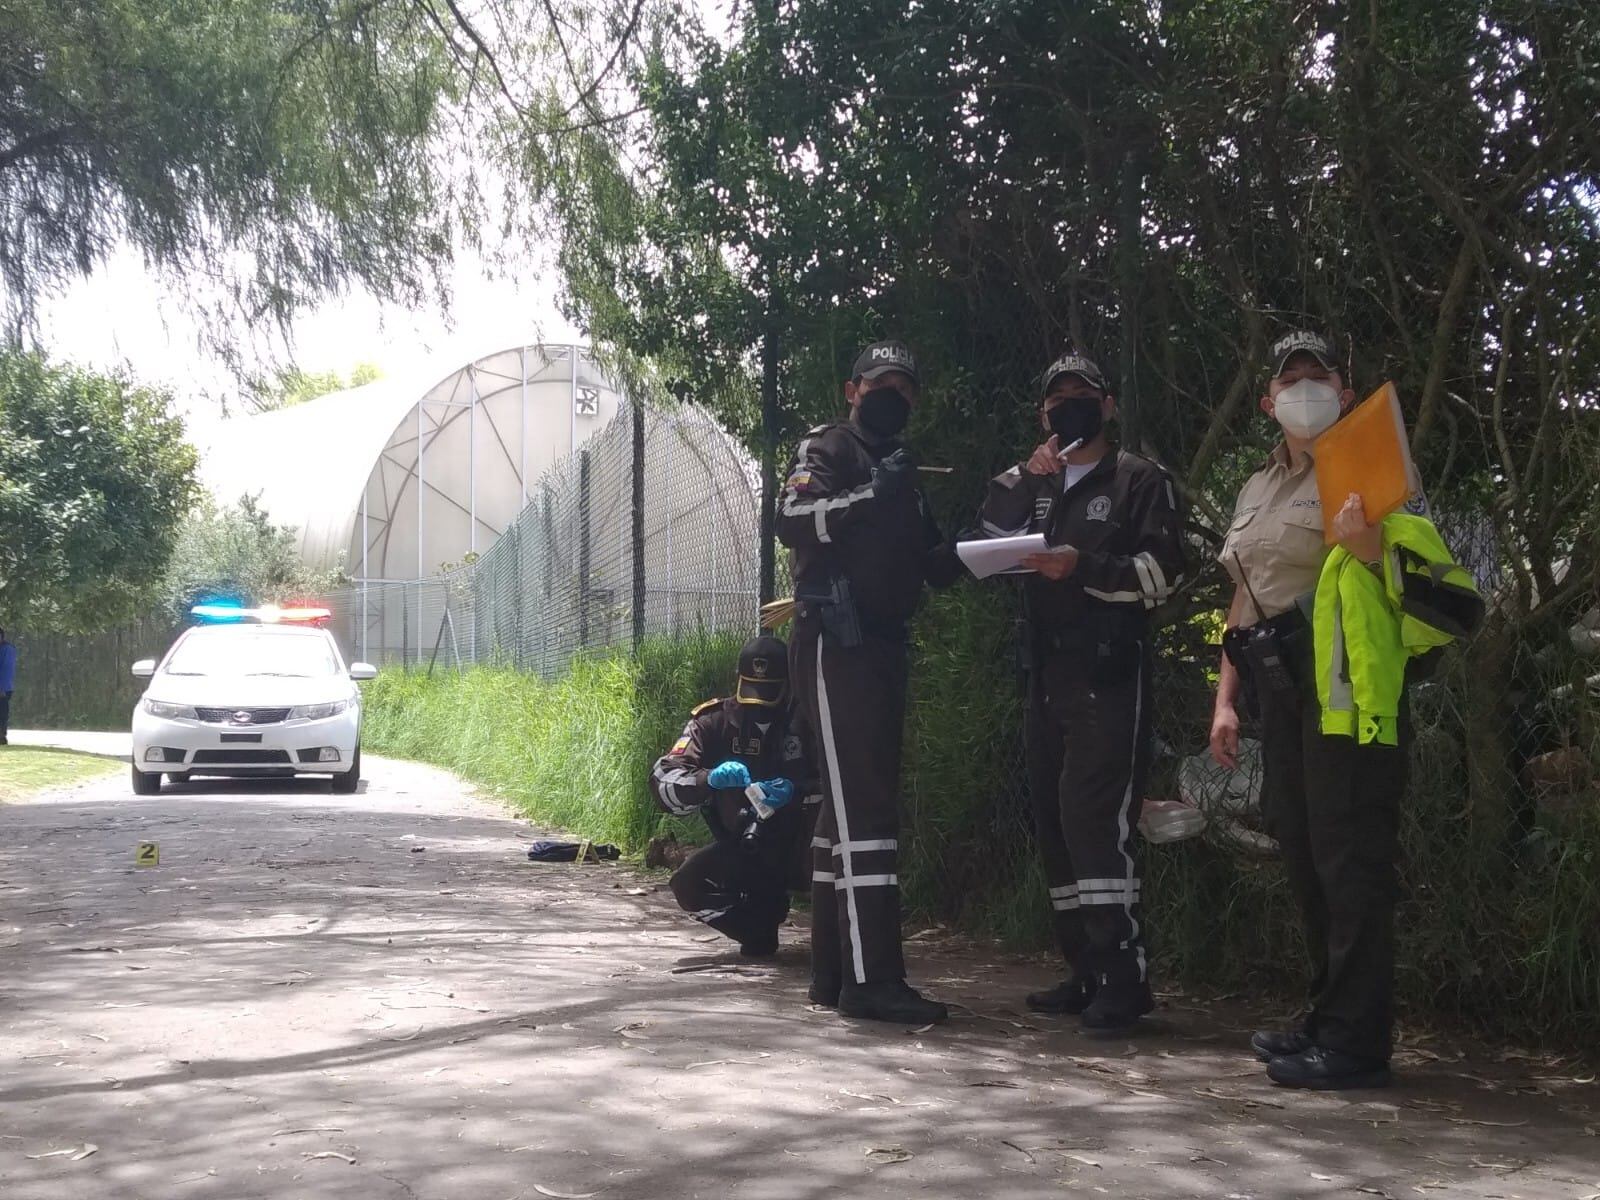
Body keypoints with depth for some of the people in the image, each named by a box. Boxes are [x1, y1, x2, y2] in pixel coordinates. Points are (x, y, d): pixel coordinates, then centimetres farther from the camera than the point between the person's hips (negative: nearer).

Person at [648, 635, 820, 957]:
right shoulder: (716, 720, -7)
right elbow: (662, 780, -18)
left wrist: (795, 791, -38)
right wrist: (709, 779, -39)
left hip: (799, 845, -3)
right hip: (743, 849, 3)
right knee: (689, 886, -22)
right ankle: (762, 922, 7)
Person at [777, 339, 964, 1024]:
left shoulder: (900, 470, 24)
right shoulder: (828, 450, 1)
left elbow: (935, 568, 24)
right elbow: (793, 520, -17)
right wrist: (869, 496, -23)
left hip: (884, 646, 9)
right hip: (835, 642, -9)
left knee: (851, 804, 8)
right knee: (863, 805, -15)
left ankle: (834, 971, 12)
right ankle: (872, 979, -19)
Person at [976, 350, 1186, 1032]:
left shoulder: (1139, 481, 5)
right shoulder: (1034, 487, 23)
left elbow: (1163, 569, -5)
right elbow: (985, 541, 7)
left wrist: (1084, 567, -17)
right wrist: (1023, 479, -5)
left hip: (1109, 676, -7)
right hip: (1046, 678, 7)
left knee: (1094, 820, -17)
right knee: (1054, 824, 6)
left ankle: (1124, 978, -15)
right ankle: (1086, 973, 14)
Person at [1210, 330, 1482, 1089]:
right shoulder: (1258, 490, 22)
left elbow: (1434, 579, -10)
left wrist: (1368, 546, -29)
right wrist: (1226, 699, 16)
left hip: (1342, 680, -8)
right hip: (1279, 686, 8)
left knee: (1347, 854, -9)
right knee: (1301, 851, 13)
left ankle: (1355, 1042, -6)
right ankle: (1328, 1018, 23)